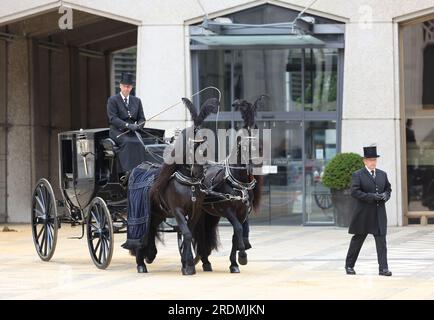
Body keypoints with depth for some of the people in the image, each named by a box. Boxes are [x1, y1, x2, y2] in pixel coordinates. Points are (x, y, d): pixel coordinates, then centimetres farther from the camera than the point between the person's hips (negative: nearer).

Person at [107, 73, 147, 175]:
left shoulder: (137, 101, 18)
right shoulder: (112, 100, 4)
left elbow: (142, 119, 16)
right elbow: (112, 118, -8)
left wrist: (137, 126, -8)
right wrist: (127, 125, -21)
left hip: (132, 132, 3)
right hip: (118, 131, -3)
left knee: (139, 143, -29)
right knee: (128, 143, -34)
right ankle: (128, 171, -42)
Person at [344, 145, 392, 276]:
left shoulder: (382, 174, 12)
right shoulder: (358, 175, -4)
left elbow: (388, 188, 21)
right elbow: (354, 191, -13)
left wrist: (385, 196, -4)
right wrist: (372, 197, -20)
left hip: (379, 214, 3)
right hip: (363, 214, -3)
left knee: (381, 240, -5)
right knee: (357, 239, 8)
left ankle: (383, 268, -8)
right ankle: (349, 265, 22)